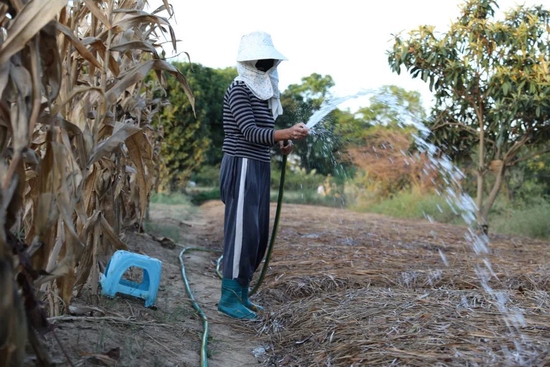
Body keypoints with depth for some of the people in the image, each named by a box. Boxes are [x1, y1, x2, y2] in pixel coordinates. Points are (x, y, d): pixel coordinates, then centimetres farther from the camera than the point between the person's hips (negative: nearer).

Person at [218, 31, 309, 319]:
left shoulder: (263, 91, 17)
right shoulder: (239, 88, -9)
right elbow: (249, 132, -19)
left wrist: (281, 142, 0)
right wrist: (287, 133, -31)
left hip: (260, 168, 9)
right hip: (242, 167, -9)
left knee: (259, 234, 11)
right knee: (243, 231, -8)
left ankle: (241, 292, 21)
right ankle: (229, 298, 2)